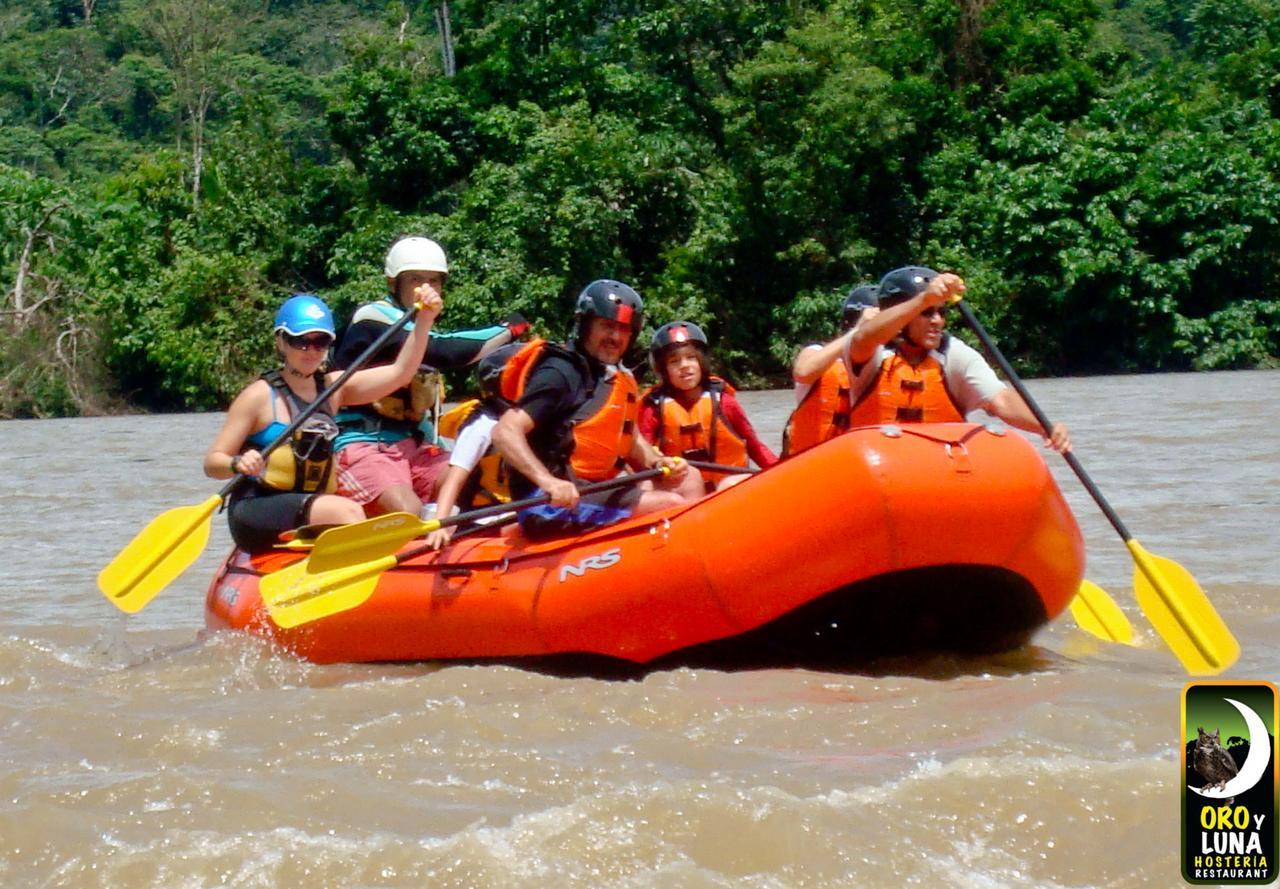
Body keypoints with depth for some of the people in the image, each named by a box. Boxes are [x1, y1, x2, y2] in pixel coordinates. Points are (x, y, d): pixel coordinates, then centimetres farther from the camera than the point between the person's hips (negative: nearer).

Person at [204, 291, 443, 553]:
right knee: (347, 511, -29)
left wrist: (424, 319, -10)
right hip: (256, 510, -6)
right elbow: (212, 463, -4)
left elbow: (399, 373, 2)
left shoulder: (334, 387, 12)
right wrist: (239, 464, -26)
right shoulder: (260, 395, -3)